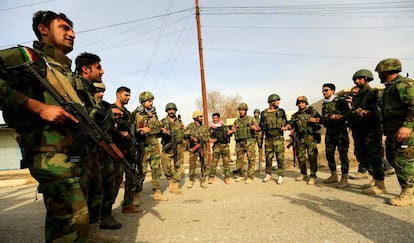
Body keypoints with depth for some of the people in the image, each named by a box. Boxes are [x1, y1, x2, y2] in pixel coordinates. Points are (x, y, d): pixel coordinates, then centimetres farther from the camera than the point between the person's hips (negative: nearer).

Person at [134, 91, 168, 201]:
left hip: (155, 146, 6)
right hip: (143, 146, -6)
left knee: (156, 170, 10)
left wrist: (149, 130, -8)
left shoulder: (154, 114, 14)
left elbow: (159, 127, 8)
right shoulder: (137, 114, -6)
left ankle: (157, 192, 19)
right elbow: (136, 130, -15)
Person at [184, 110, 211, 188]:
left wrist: (204, 140, -3)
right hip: (193, 148, -3)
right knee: (192, 165, -1)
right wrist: (192, 138, -18)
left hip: (203, 147, 3)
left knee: (204, 164, 1)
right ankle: (190, 180, 16)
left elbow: (208, 136, 17)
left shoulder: (204, 127, 13)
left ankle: (203, 180, 11)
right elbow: (185, 134, -4)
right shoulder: (190, 126, 2)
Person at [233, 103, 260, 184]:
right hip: (239, 143, 4)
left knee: (251, 160, -5)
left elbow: (259, 129, 4)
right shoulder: (236, 121, 14)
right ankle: (241, 175, 22)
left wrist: (255, 128, -17)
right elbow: (233, 131, 17)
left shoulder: (251, 119, 4)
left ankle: (250, 177, 2)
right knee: (239, 160, 8)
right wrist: (233, 130, -6)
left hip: (249, 142, -4)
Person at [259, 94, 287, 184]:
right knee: (268, 158, 9)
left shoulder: (281, 111, 4)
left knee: (280, 158, -2)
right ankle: (268, 175, 22)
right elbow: (261, 127, 12)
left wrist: (285, 127, -11)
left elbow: (286, 123, 10)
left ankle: (280, 176, 6)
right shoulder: (264, 113, 5)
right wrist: (261, 139, 5)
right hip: (268, 139, 1)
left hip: (279, 138, -1)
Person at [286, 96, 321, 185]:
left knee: (312, 157, -7)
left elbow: (320, 118, -2)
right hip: (300, 139, 4)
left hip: (311, 138, -4)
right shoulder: (295, 115, 15)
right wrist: (289, 126, -17)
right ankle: (303, 174, 24)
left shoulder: (312, 111, 6)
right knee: (300, 157, 9)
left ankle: (313, 176, 0)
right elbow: (291, 124, 5)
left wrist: (315, 120, -22)